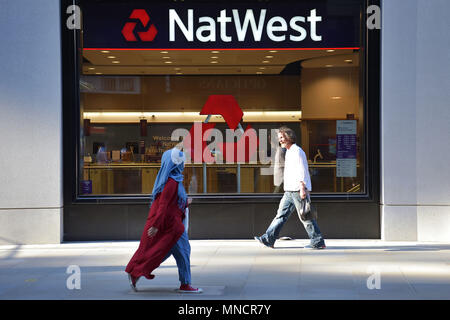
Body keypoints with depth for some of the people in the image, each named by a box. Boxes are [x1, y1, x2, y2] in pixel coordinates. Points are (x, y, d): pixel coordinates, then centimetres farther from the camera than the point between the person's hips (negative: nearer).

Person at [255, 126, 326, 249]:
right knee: (281, 214, 6)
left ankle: (318, 242, 0)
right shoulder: (289, 152, 19)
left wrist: (302, 188, -23)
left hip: (298, 190, -9)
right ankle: (269, 239, 6)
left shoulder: (297, 151, -11)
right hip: (289, 191, 9)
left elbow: (302, 171, -18)